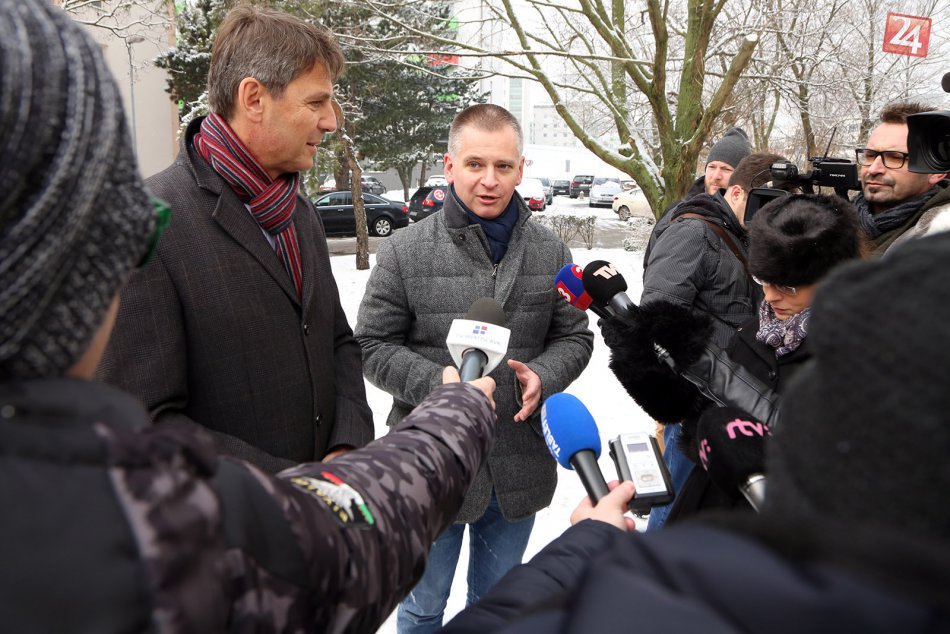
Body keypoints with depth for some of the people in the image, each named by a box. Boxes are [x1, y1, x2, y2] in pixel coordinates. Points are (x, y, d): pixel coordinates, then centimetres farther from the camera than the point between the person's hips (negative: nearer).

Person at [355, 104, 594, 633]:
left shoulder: (550, 253, 1)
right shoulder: (406, 251, -8)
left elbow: (574, 337, 7)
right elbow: (374, 345, -6)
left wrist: (542, 376, -14)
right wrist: (437, 384, -22)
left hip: (520, 466, 3)